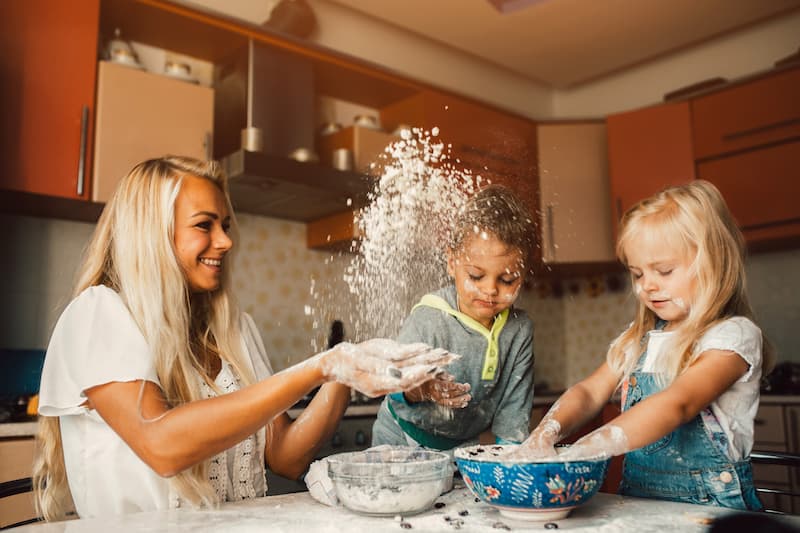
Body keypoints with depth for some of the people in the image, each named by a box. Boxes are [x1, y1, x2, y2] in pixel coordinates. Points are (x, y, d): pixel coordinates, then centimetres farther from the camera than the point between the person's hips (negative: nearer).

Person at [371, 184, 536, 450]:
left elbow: (514, 405, -3)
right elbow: (394, 387, -24)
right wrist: (420, 390, -43)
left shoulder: (520, 329, -10)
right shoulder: (427, 319, -24)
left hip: (464, 444, 2)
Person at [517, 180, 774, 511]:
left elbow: (676, 405, -23)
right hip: (636, 501, 5)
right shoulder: (641, 338, 12)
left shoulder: (734, 336, -8)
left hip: (709, 505, -4)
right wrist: (548, 430, -15)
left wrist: (586, 450, -32)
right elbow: (591, 391, 6)